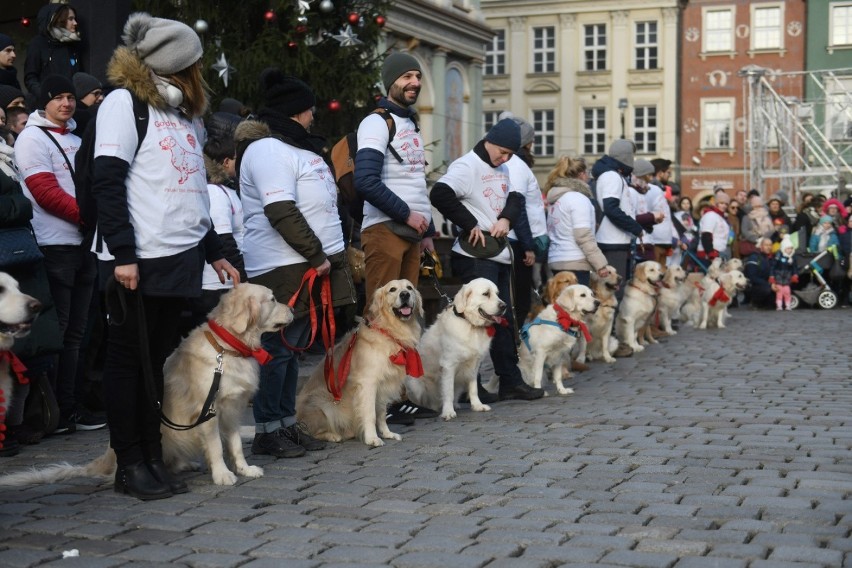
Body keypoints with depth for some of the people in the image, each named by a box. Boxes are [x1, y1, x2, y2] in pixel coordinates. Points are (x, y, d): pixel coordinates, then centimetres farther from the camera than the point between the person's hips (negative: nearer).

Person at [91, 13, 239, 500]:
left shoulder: (186, 112, 20)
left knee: (158, 359, 9)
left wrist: (214, 252, 21)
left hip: (182, 258, 7)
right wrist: (122, 254, -17)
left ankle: (153, 456, 14)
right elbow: (107, 183, -10)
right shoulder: (124, 102, -2)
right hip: (142, 260, -7)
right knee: (129, 359, 1)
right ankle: (130, 463, 6)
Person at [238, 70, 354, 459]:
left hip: (310, 264, 10)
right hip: (285, 267, -10)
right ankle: (266, 431, 1)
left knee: (293, 347, 13)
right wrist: (316, 255, -17)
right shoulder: (268, 150, -12)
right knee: (279, 347, -6)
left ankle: (287, 422, 20)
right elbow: (281, 212, -21)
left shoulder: (297, 148, 21)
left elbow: (326, 199, 27)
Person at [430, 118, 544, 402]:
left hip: (500, 256, 9)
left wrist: (507, 218, -6)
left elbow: (515, 197, 16)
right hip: (476, 257, -9)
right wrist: (470, 224, -20)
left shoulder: (502, 169, 16)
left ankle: (511, 382, 18)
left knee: (504, 320, 12)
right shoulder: (466, 166, -13)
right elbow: (440, 195, -26)